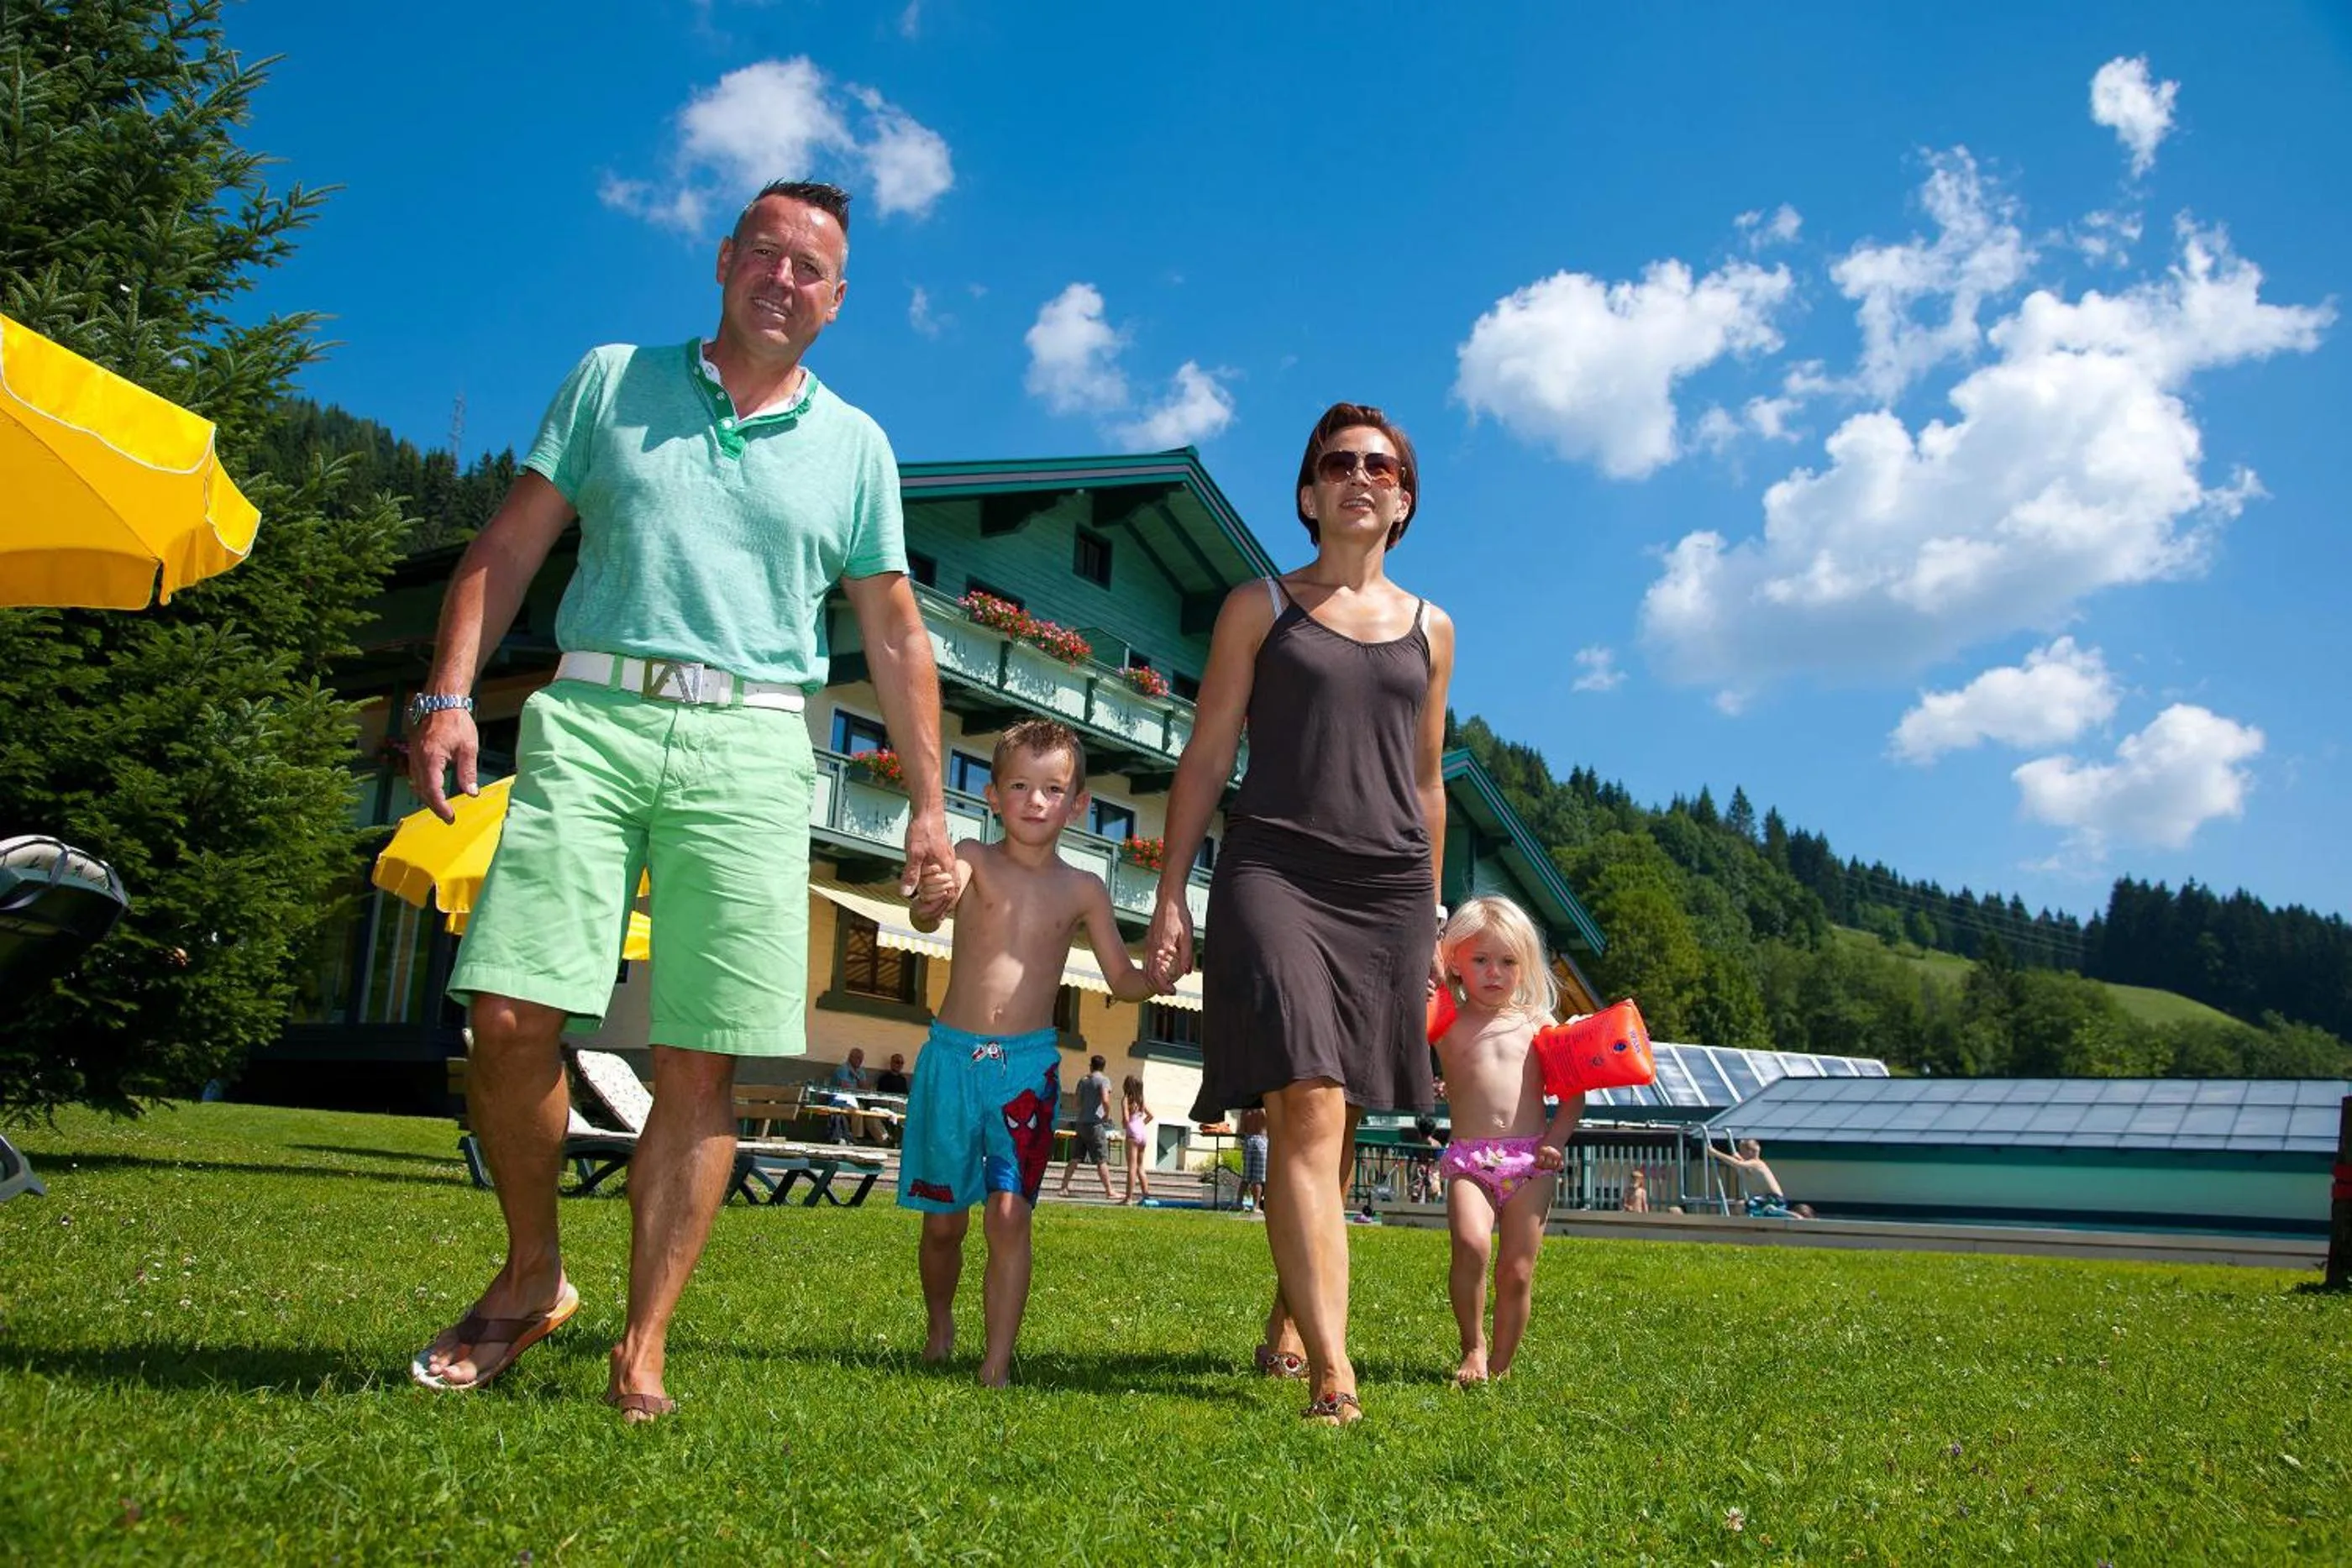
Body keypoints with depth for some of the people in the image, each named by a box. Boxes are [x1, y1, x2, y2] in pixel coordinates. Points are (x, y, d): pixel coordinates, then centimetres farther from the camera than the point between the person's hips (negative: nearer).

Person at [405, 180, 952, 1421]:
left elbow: (894, 636, 16)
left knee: (700, 1064, -5)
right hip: (590, 718, 1)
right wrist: (449, 692, -2)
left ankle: (641, 1350, 6)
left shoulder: (854, 446, 16)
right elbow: (508, 548, 12)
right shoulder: (612, 381, 16)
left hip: (750, 747, 0)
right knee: (512, 1013, -11)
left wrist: (927, 800, 10)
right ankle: (532, 1273, 14)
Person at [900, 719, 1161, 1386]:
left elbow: (1122, 980, 5)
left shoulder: (1082, 890, 3)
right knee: (943, 1220, 11)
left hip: (1028, 1064, 0)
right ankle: (939, 1326, 37)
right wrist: (932, 902, -47)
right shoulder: (974, 860, -2)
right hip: (952, 1055, 0)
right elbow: (927, 912, -22)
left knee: (1009, 1217, -9)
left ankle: (997, 1366, -4)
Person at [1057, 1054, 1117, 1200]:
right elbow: (1105, 1100, -20)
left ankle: (1064, 1188, 8)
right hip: (1095, 1123, -6)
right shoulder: (1103, 1080, -6)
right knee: (1102, 1160, -3)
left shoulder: (1083, 1080, 13)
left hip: (1081, 1122, 6)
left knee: (1074, 1158, 9)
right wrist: (1107, 1114, -6)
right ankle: (1109, 1192, -2)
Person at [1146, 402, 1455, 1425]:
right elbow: (1205, 759, 5)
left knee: (1335, 1124, 7)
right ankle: (1333, 1370, -20)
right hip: (1275, 872, -3)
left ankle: (1288, 1316, 26)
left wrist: (1430, 914, 20)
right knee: (1308, 1110, -17)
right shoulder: (1259, 607, 8)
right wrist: (1170, 897, -2)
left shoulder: (1430, 630, 17)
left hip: (1387, 888, 4)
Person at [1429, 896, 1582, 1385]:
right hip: (1468, 1160, -1)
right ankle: (1472, 1348, -6)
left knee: (1517, 1271, 0)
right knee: (1471, 1243, -24)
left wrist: (1554, 1141, -3)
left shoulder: (1537, 1023, 10)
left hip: (1529, 1162, 1)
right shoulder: (1445, 1024, 7)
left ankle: (1500, 1362, 17)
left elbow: (1573, 1093, 11)